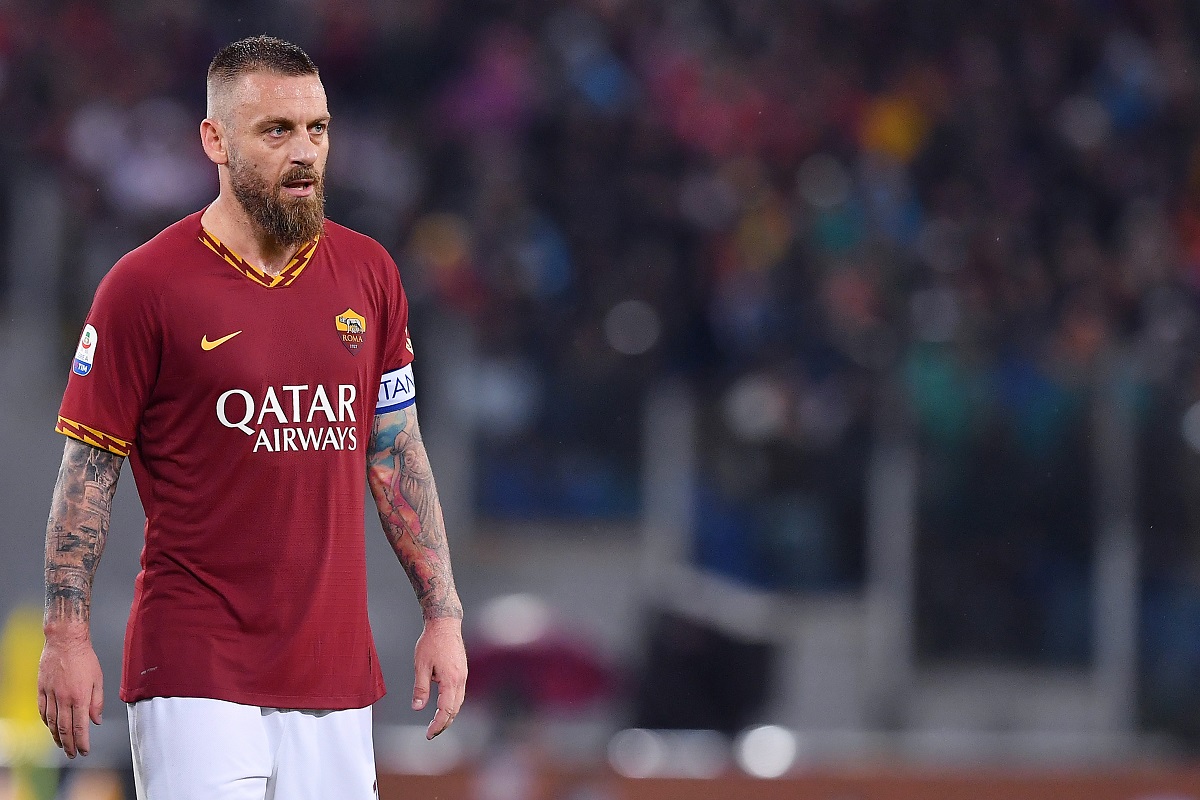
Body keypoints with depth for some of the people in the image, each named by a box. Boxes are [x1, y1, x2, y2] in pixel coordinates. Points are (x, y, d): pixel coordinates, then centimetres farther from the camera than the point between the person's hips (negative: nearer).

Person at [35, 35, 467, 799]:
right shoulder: (147, 285, -5)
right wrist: (67, 634, -8)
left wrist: (443, 614, 11)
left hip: (335, 668, 5)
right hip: (195, 671, -5)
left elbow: (397, 452, 16)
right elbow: (89, 468, -2)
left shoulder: (368, 273, 9)